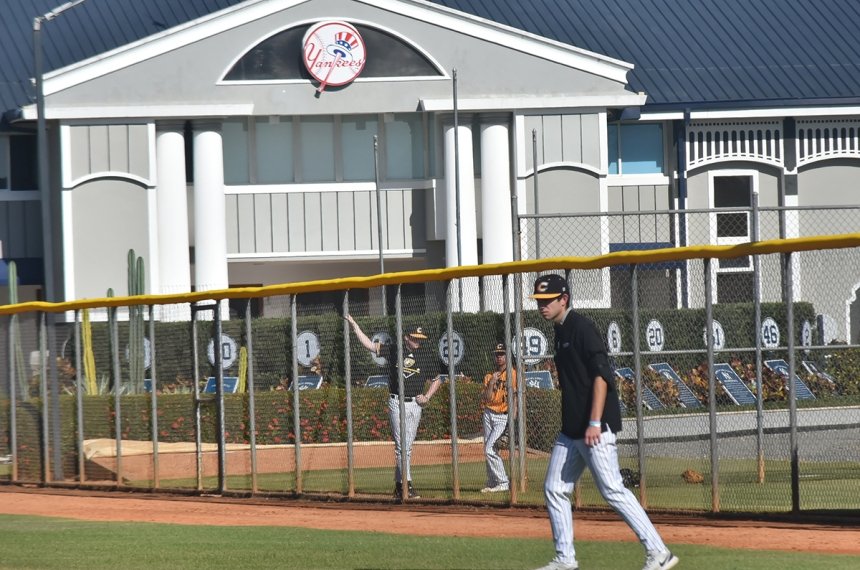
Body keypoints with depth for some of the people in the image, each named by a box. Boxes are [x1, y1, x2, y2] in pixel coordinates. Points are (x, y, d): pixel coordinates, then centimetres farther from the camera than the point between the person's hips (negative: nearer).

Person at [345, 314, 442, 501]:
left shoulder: (424, 358, 7)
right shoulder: (394, 350, 2)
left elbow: (437, 379, 17)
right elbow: (370, 345, 1)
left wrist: (427, 396, 3)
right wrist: (354, 325, -5)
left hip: (415, 404, 3)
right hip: (397, 403, -3)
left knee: (407, 447, 5)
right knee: (401, 445, -9)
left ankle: (398, 485, 13)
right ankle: (407, 485, -15)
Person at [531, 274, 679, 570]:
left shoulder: (581, 328, -12)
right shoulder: (560, 332, 16)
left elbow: (600, 376, -19)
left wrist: (595, 423, -25)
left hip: (596, 428, -10)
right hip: (571, 429, 10)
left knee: (612, 490, -11)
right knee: (554, 489, 9)